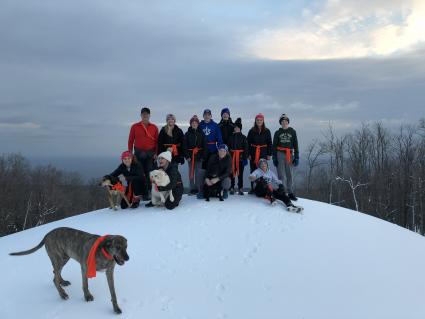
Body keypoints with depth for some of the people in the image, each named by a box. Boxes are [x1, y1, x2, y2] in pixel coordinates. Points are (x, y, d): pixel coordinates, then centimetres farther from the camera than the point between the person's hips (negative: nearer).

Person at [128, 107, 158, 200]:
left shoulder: (154, 127, 8)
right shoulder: (135, 127, 6)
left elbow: (157, 141, 7)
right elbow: (130, 141, 6)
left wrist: (156, 153, -2)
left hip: (151, 154, 0)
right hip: (139, 153, 0)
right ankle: (142, 193, 6)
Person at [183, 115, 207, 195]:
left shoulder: (201, 133, 5)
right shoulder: (187, 134, 3)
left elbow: (204, 145, 3)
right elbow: (185, 146, 1)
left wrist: (203, 156, -4)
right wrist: (187, 156, -8)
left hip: (199, 155, 0)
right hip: (190, 155, 0)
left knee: (198, 173, 0)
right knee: (191, 172, 3)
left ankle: (199, 188, 7)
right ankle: (192, 189, 8)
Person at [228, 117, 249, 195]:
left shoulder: (243, 137, 1)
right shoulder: (231, 137, 6)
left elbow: (246, 148, -2)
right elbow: (228, 148, 6)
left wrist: (245, 158, -7)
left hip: (240, 157, -1)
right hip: (232, 157, 1)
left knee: (240, 173, 5)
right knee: (232, 173, 4)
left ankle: (240, 189, 12)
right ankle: (232, 188, 12)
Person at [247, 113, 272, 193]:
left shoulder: (267, 131, 5)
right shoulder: (252, 131, 3)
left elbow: (269, 143, 6)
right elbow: (248, 143, 2)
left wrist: (269, 154, 0)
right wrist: (248, 154, -5)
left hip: (263, 153, 0)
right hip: (253, 153, 0)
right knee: (253, 170, 4)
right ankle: (253, 188, 12)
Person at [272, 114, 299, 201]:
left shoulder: (292, 131, 10)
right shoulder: (277, 133, 9)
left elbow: (295, 145, 9)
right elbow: (274, 146, 9)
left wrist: (296, 157, 4)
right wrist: (274, 158, 3)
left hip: (290, 155, 1)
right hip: (280, 154, -1)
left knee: (289, 174, 3)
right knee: (282, 175, -4)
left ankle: (290, 193, 8)